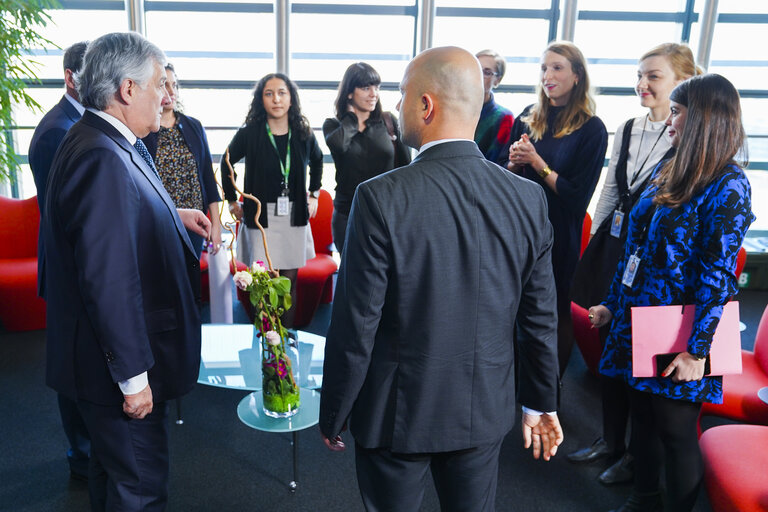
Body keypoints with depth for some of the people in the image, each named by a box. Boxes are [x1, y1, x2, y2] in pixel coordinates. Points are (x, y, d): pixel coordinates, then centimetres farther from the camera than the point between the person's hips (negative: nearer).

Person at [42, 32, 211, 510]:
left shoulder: (112, 144, 5)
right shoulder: (102, 158, -26)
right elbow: (107, 282, -29)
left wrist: (173, 215, 11)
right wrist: (132, 376, -24)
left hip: (111, 355, 10)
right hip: (117, 364, -10)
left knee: (112, 470, 28)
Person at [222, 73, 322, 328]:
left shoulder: (303, 134, 3)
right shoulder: (249, 134, -5)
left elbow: (317, 161, 24)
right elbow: (227, 163, 10)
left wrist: (313, 195, 19)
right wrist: (232, 201, 9)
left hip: (295, 217, 3)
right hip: (261, 217, -3)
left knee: (290, 279, 6)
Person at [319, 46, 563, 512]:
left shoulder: (381, 198, -22)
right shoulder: (529, 198, -9)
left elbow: (355, 327, -17)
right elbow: (539, 318, -1)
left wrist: (333, 417, -2)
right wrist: (542, 403, 13)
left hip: (397, 415, -3)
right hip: (485, 413, 4)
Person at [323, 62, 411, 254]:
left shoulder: (389, 121, 4)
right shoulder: (333, 125, 2)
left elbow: (405, 167, 8)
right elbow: (337, 144, -23)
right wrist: (353, 117, -6)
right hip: (348, 216, 0)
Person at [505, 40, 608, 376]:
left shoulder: (591, 129, -8)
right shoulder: (527, 118, 5)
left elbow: (577, 195, -11)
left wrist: (538, 163, -16)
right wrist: (515, 161, -9)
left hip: (558, 235, -4)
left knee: (554, 312, 9)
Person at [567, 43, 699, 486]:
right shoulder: (627, 130, 9)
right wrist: (594, 248, 14)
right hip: (614, 248, 7)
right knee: (609, 345, 15)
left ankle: (637, 453, 26)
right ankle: (610, 440, 34)